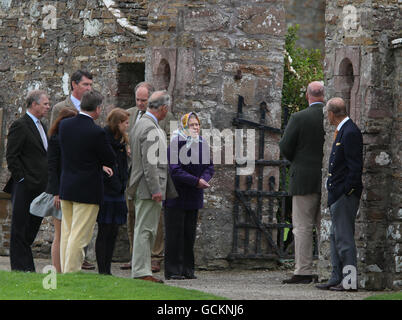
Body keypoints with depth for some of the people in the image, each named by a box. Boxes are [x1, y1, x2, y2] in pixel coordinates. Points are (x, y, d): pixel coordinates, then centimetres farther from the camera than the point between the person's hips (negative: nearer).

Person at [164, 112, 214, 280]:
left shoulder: (202, 144, 9)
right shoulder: (175, 144, -11)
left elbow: (209, 166, 10)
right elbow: (175, 170, -17)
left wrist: (204, 178, -12)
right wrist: (196, 181, -20)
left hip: (193, 197, 6)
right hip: (176, 195, -6)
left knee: (189, 234, 8)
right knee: (174, 234, -4)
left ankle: (187, 269, 14)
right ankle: (172, 270, -1)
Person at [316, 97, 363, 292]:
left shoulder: (350, 133, -16)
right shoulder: (342, 131, 16)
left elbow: (355, 166, -20)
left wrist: (346, 191, -19)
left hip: (346, 195, -11)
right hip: (338, 195, 11)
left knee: (344, 237, -9)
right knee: (335, 237, 13)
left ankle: (350, 281, -8)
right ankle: (337, 279, 18)